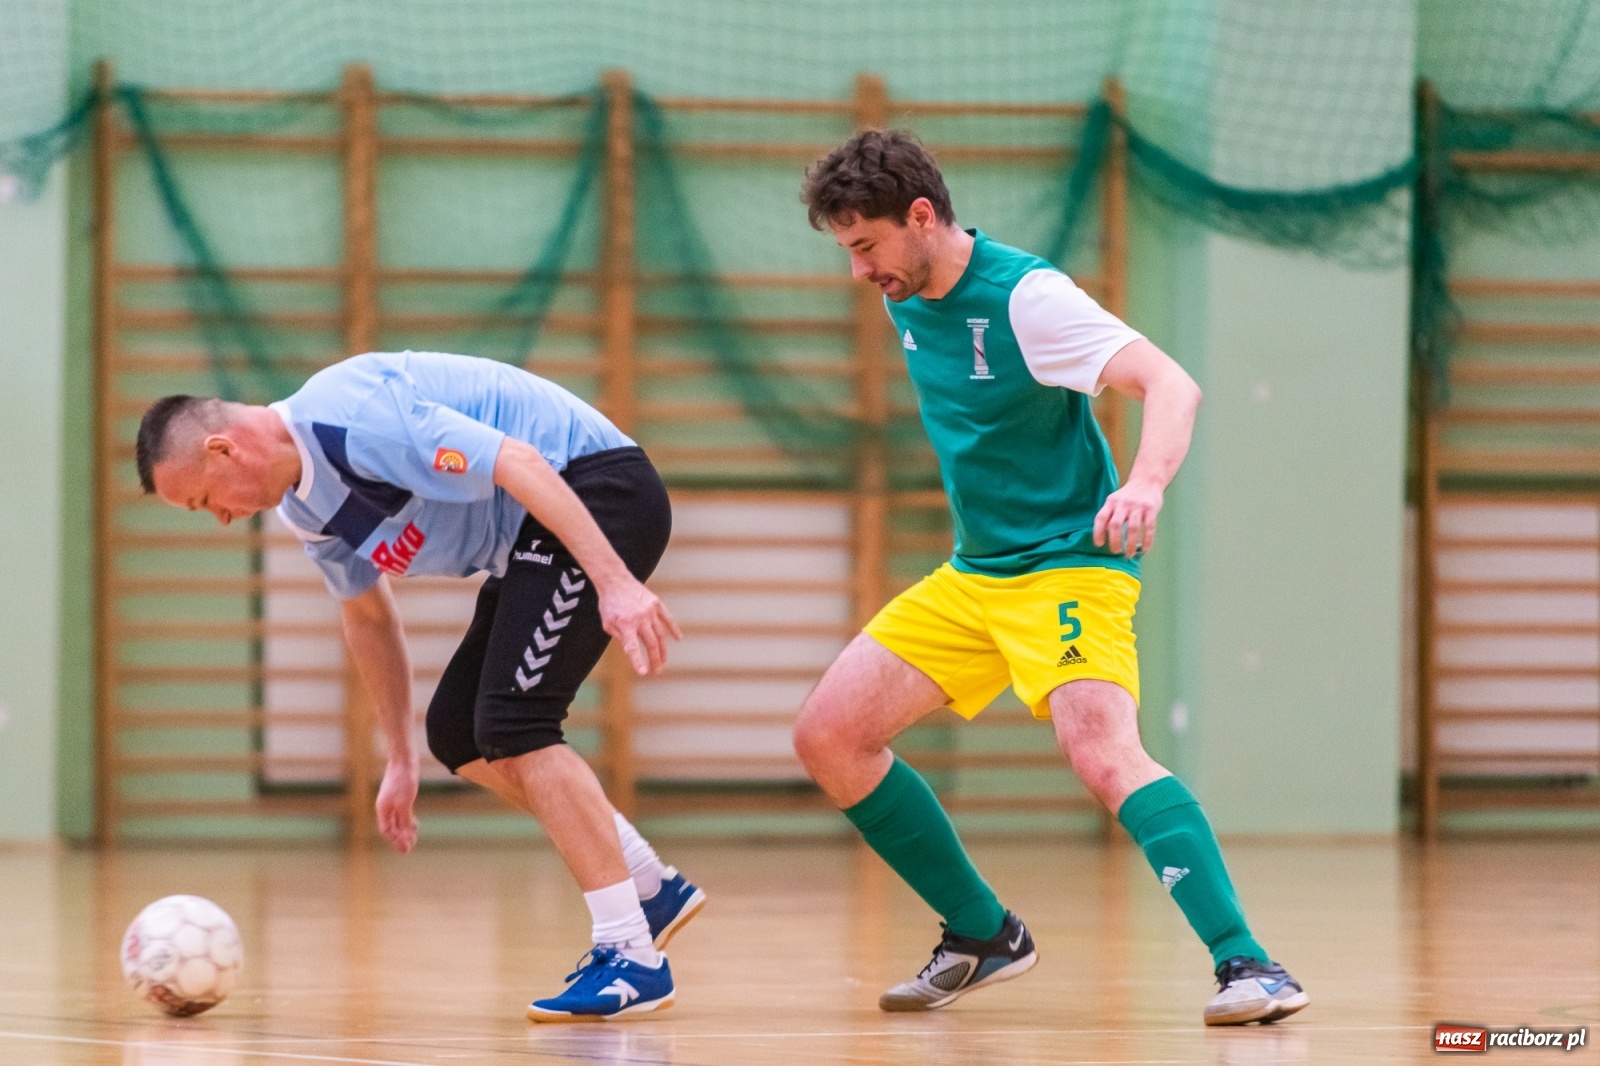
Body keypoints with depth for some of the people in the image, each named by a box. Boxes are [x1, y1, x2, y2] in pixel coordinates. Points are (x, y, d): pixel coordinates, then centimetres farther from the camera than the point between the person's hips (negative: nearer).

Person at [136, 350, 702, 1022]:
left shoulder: (352, 416, -24)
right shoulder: (303, 505, 7)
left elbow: (517, 462, -29)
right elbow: (368, 616, 23)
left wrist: (615, 583, -34)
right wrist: (400, 759, 24)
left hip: (598, 491, -10)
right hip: (531, 541, 10)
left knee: (508, 722, -17)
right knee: (457, 732, 8)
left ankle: (631, 957, -16)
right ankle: (653, 890, 15)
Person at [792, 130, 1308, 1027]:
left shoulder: (1025, 295, -20)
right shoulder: (907, 298, 4)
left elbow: (1172, 386, -28)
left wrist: (1146, 485, -46)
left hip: (1070, 565, -9)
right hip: (971, 575, 9)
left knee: (1102, 755, -31)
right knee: (829, 736, 3)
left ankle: (1247, 966, -33)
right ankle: (984, 936, 15)